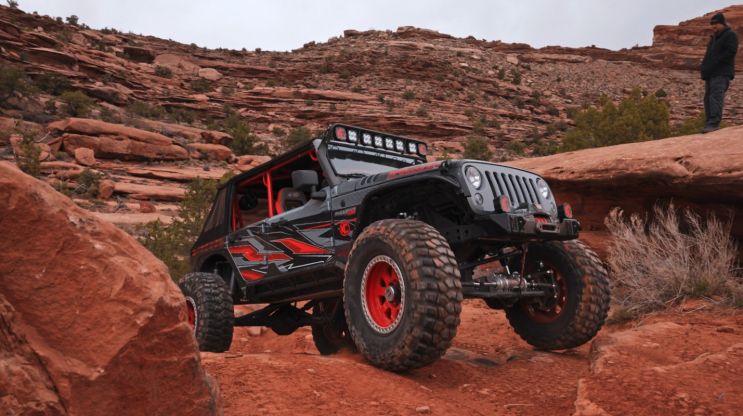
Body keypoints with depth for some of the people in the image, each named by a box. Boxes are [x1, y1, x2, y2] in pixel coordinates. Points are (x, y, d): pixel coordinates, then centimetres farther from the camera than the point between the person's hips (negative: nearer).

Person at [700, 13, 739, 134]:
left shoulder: (730, 35, -1)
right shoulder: (713, 37, 26)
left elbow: (730, 52, -14)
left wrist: (715, 63, -19)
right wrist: (705, 65, 13)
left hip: (721, 73, -9)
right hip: (710, 74, 9)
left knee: (716, 96, -21)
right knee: (708, 98, 5)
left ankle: (714, 123, -31)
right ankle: (710, 124, 6)